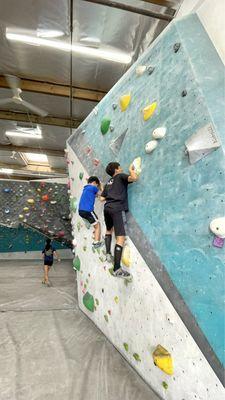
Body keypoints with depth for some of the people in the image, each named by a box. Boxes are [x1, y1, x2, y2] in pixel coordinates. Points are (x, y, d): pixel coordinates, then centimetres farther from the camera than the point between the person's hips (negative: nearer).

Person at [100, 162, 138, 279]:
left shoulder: (108, 183, 26)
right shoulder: (120, 176, 9)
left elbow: (102, 198, 25)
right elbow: (134, 178, -9)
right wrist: (131, 169, 11)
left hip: (107, 208, 7)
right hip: (117, 209, -7)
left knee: (109, 230, 33)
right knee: (120, 238, -11)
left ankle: (108, 254, 23)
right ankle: (117, 269, -16)